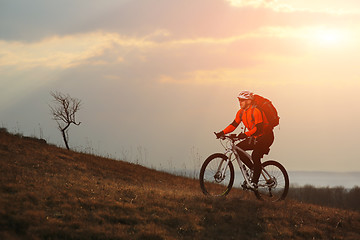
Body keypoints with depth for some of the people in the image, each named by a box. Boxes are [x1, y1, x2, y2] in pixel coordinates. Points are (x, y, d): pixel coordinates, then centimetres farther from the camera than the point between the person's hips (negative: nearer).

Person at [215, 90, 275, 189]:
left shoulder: (256, 111, -24)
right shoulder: (241, 112, 3)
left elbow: (258, 128, -33)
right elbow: (234, 125, 6)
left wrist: (245, 134, -46)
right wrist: (222, 132, -9)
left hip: (266, 136, -9)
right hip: (255, 137, 9)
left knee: (255, 156, -27)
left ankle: (254, 183, -21)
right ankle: (253, 168, 7)